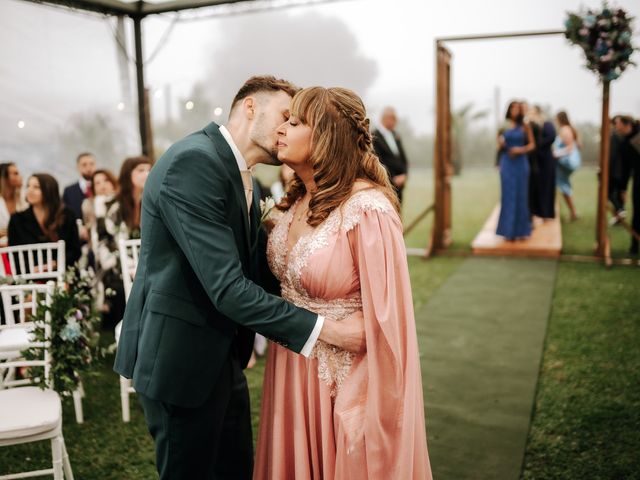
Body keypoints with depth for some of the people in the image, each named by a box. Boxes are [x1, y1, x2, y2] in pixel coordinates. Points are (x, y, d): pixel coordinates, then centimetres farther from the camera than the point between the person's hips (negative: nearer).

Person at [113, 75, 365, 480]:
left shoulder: (243, 179, 10)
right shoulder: (194, 162, -22)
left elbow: (255, 269, 9)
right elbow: (227, 288, -28)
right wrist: (325, 329, -24)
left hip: (222, 355, 9)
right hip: (180, 357, -9)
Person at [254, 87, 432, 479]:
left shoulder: (368, 210, -23)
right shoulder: (301, 200, 3)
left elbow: (385, 320, -21)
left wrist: (373, 407, -17)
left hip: (344, 377, -8)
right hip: (292, 371, 8)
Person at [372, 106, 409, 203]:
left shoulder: (396, 135, 14)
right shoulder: (374, 137, -10)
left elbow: (403, 158, 16)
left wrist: (404, 175, -1)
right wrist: (393, 179, -13)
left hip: (398, 184, 7)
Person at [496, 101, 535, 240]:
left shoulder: (524, 126, 0)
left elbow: (532, 144, 3)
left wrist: (521, 149, -15)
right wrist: (501, 143, -9)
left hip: (520, 163, -1)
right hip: (506, 163, 1)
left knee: (521, 196, 2)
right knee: (508, 196, 1)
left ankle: (521, 230, 11)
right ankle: (509, 230, 7)